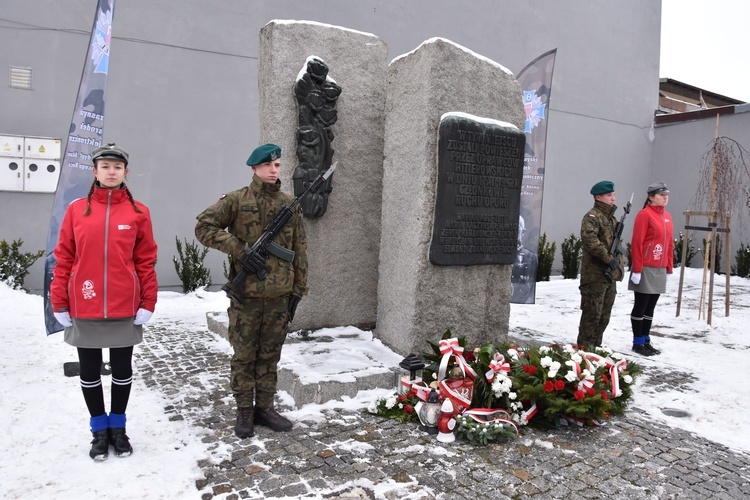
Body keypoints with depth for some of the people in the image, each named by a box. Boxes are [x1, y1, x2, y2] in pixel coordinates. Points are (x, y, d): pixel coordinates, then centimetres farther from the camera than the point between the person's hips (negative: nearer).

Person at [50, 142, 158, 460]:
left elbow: (146, 260, 0)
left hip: (125, 308, -1)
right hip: (84, 309, 1)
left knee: (122, 369, 12)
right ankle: (99, 429, 30)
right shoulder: (76, 210, 1)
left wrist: (148, 302, -4)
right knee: (89, 371, 12)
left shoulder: (138, 212, -1)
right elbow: (64, 258, 3)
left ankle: (118, 427, 31)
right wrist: (59, 303, -1)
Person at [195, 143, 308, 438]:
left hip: (279, 295, 3)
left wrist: (298, 290, 7)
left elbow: (299, 251, 10)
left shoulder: (290, 204, 8)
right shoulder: (236, 201, -2)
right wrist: (241, 250, -15)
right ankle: (244, 412, 21)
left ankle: (264, 408, 26)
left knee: (270, 356, 13)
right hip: (246, 294, -3)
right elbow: (204, 227, -7)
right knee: (244, 356, 7)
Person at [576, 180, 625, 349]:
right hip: (595, 274, -9)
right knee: (592, 313, -6)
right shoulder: (592, 216, -9)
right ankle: (584, 347, 3)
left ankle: (595, 346, 24)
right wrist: (609, 258, -21)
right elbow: (590, 240, -24)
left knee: (604, 315, 14)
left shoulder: (612, 218, 19)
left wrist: (618, 262, 10)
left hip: (610, 274, 9)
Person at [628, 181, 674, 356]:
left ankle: (646, 340, 22)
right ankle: (638, 342, 11)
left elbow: (670, 243, 17)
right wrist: (637, 269, -17)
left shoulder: (667, 216, 13)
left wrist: (669, 268, 15)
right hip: (646, 268, -7)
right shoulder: (645, 214, -10)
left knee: (650, 307, 13)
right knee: (640, 306, 2)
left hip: (660, 269, 7)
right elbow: (636, 243, -14)